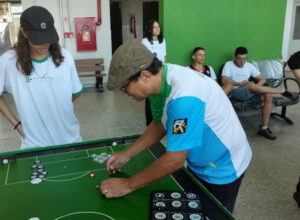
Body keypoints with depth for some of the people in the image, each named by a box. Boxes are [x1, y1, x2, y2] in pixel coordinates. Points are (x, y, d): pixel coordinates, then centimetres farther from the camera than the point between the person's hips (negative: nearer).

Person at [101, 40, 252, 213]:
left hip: (223, 168, -7)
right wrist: (127, 154, -2)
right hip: (199, 163, 7)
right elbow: (160, 125, 4)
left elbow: (174, 160, -32)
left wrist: (128, 185, -21)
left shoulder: (184, 97, -38)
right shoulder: (160, 79, -12)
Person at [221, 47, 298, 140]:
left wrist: (256, 86, -12)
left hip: (249, 92, 5)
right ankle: (283, 92, -16)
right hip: (235, 92, -5)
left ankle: (264, 128, -20)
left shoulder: (249, 66, 15)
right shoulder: (229, 64, 3)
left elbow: (263, 79, 10)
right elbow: (224, 80, -12)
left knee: (268, 95, -23)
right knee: (251, 86, -36)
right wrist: (240, 84, -25)